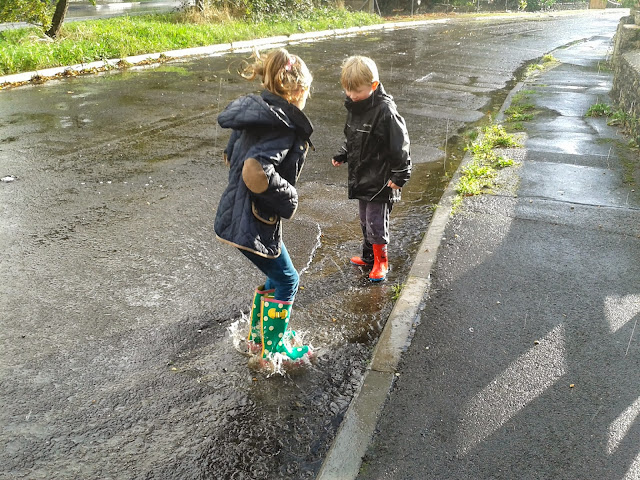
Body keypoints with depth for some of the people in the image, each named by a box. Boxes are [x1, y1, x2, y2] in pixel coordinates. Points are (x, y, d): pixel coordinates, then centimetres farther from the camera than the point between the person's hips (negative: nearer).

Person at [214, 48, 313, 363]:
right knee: (286, 280, 10)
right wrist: (287, 197, -20)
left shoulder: (255, 114, 7)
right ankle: (273, 349, 25)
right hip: (253, 223, -9)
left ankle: (259, 334, 39)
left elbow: (230, 157, 18)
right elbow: (254, 173, -36)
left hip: (236, 214, 9)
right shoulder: (282, 127, -22)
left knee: (278, 275, 24)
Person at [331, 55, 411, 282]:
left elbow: (399, 145, -18)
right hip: (360, 177, 8)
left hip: (380, 180, -8)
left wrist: (399, 175, -17)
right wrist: (341, 156, 10)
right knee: (365, 220, 19)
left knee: (376, 223, -1)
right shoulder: (353, 106, 4)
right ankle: (369, 255, 36)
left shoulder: (385, 111, -21)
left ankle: (381, 261, 18)